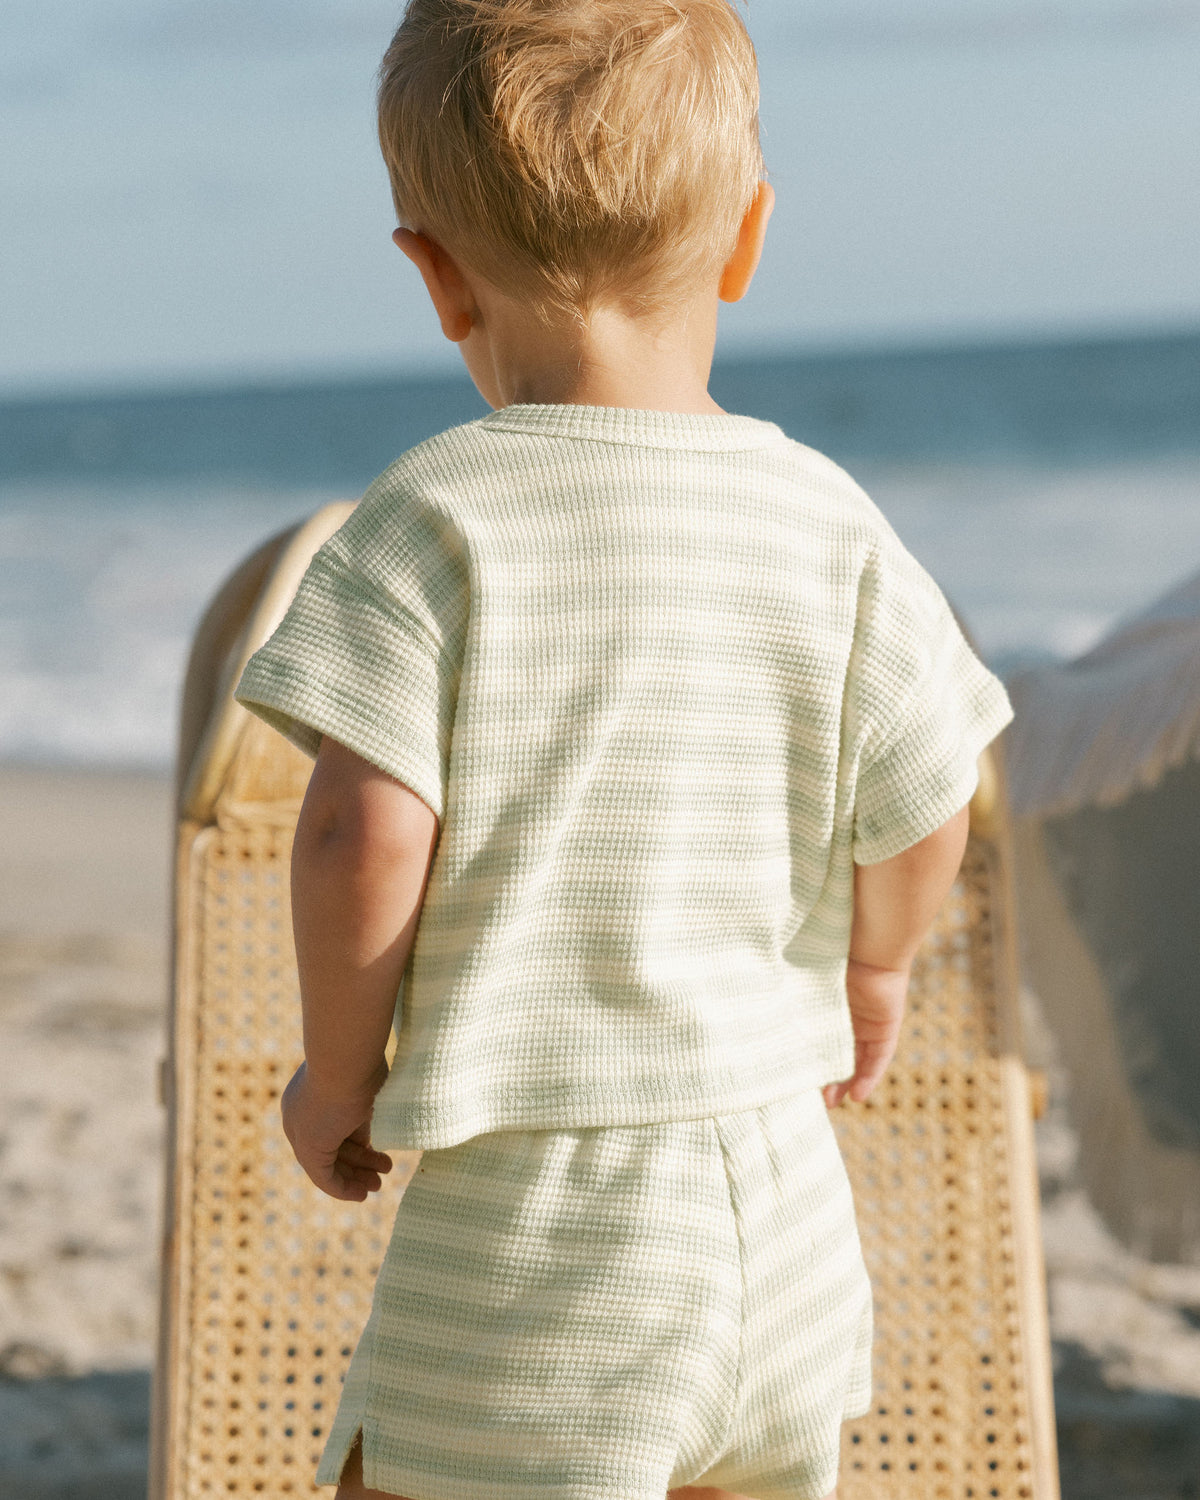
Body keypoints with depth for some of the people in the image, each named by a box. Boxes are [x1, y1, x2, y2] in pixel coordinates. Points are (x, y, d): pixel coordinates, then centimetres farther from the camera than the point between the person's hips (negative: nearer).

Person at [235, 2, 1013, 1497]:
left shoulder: (434, 523, -12)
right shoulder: (829, 524, -1)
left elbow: (364, 836, -18)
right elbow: (921, 822, 4)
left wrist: (339, 1070, -1)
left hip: (529, 1203, -5)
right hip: (782, 1195, 5)